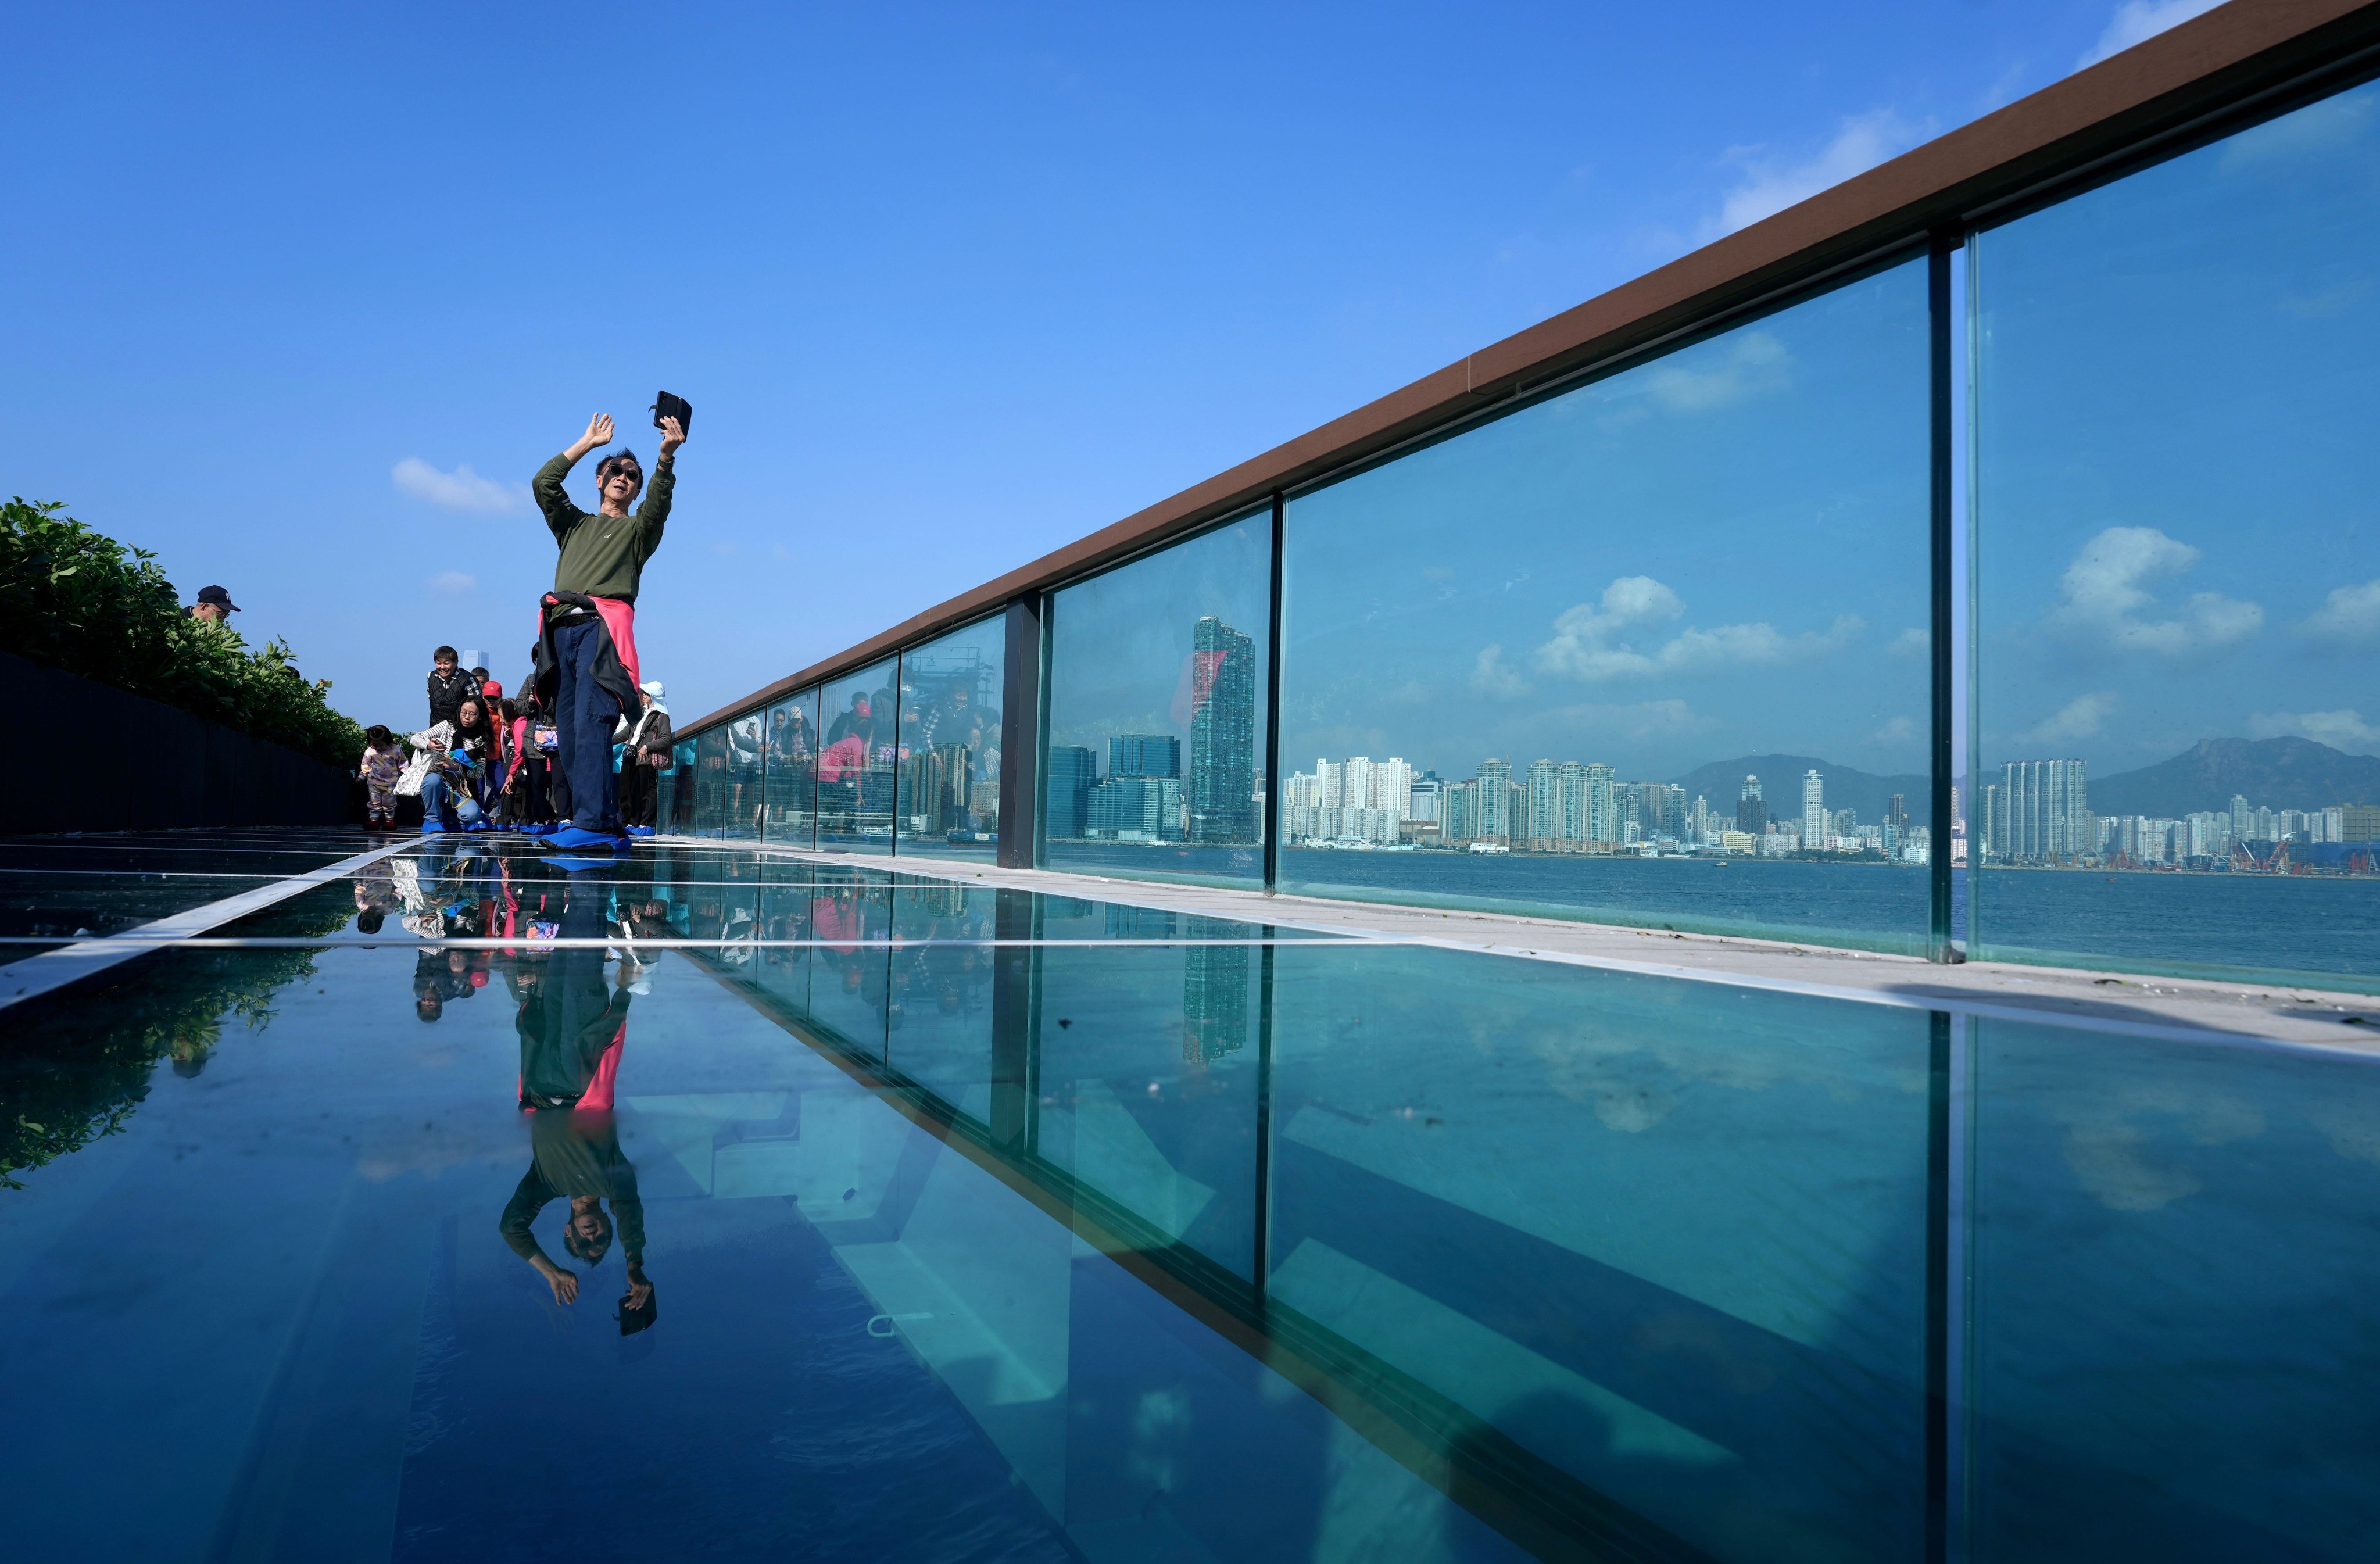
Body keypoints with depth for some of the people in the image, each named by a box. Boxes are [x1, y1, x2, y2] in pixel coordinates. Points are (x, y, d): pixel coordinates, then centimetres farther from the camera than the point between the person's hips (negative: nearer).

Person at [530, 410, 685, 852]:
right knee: (570, 733, -3)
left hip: (603, 627, -5)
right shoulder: (574, 525, 31)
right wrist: (587, 443, 20)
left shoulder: (638, 530, 21)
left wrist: (667, 454, -16)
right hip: (562, 629, 5)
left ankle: (593, 823, -31)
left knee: (591, 725, -21)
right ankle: (609, 829, -3)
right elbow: (543, 483, 19)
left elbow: (660, 500, 0)